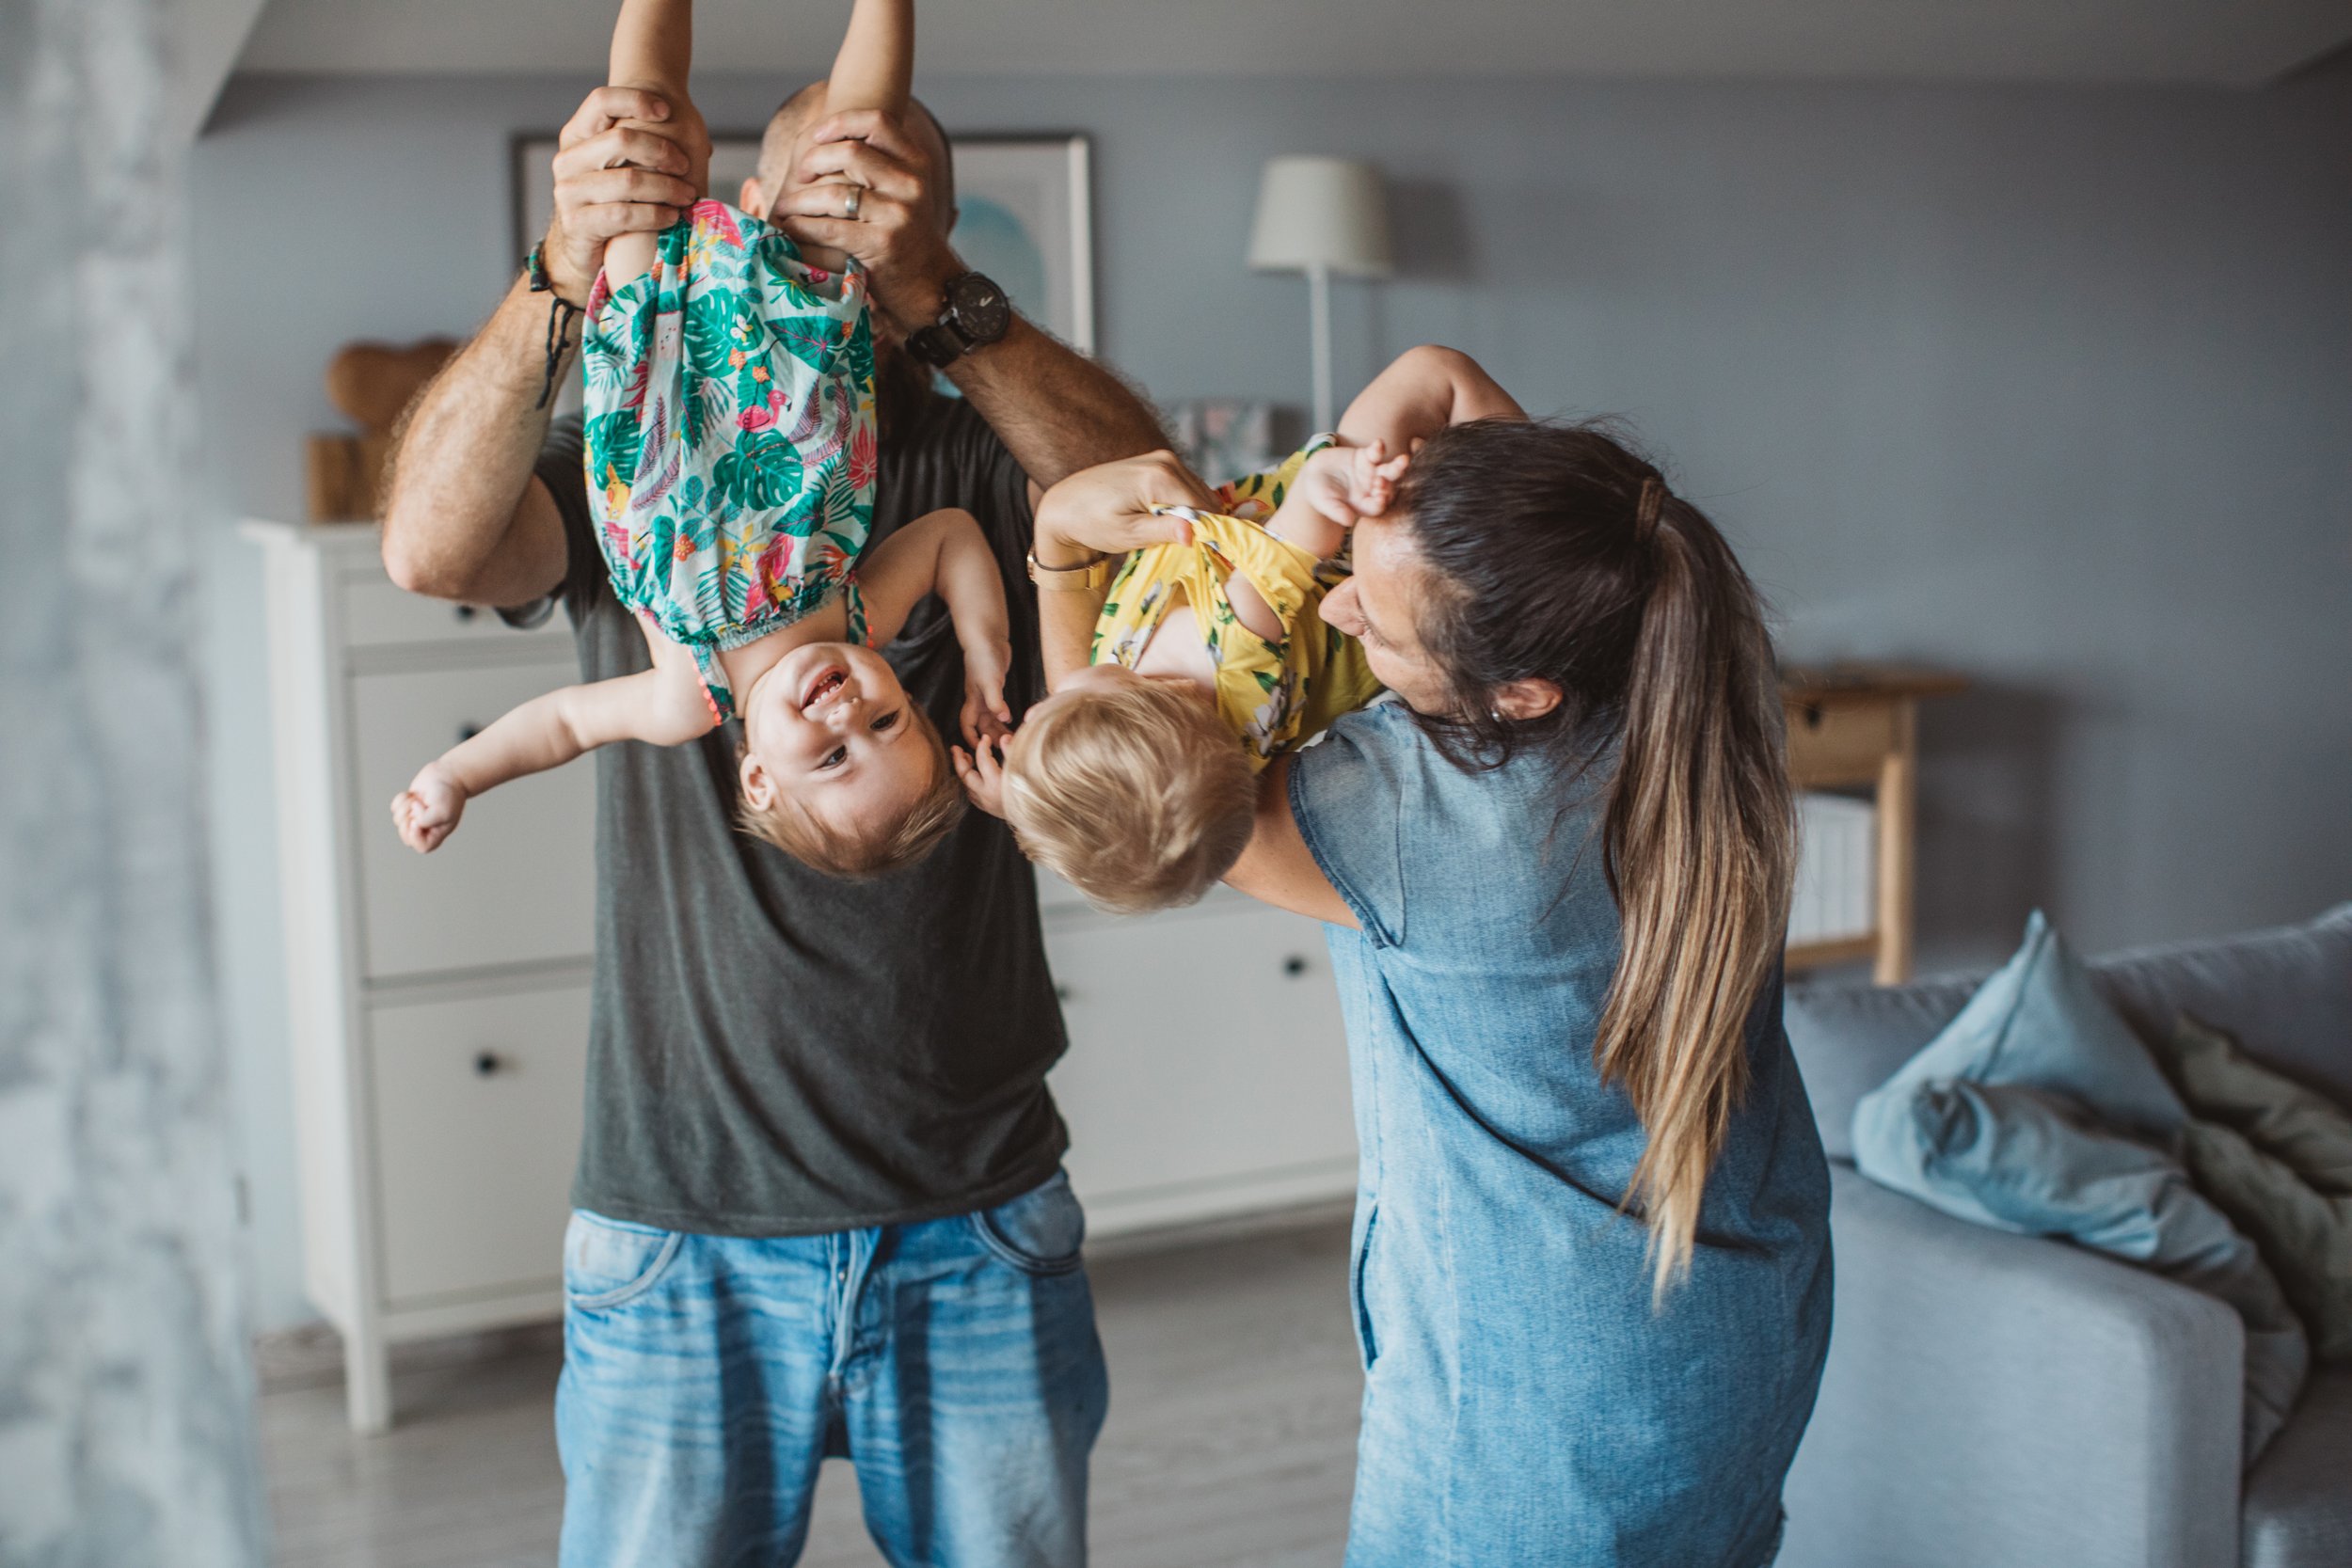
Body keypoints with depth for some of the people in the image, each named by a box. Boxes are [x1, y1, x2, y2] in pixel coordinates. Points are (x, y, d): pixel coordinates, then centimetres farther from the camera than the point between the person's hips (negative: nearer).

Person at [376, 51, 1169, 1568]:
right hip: (683, 1223, 0)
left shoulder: (983, 457, 1)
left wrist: (938, 296, -34)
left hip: (977, 1224, 1)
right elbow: (432, 545, -18)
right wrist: (565, 273, -31)